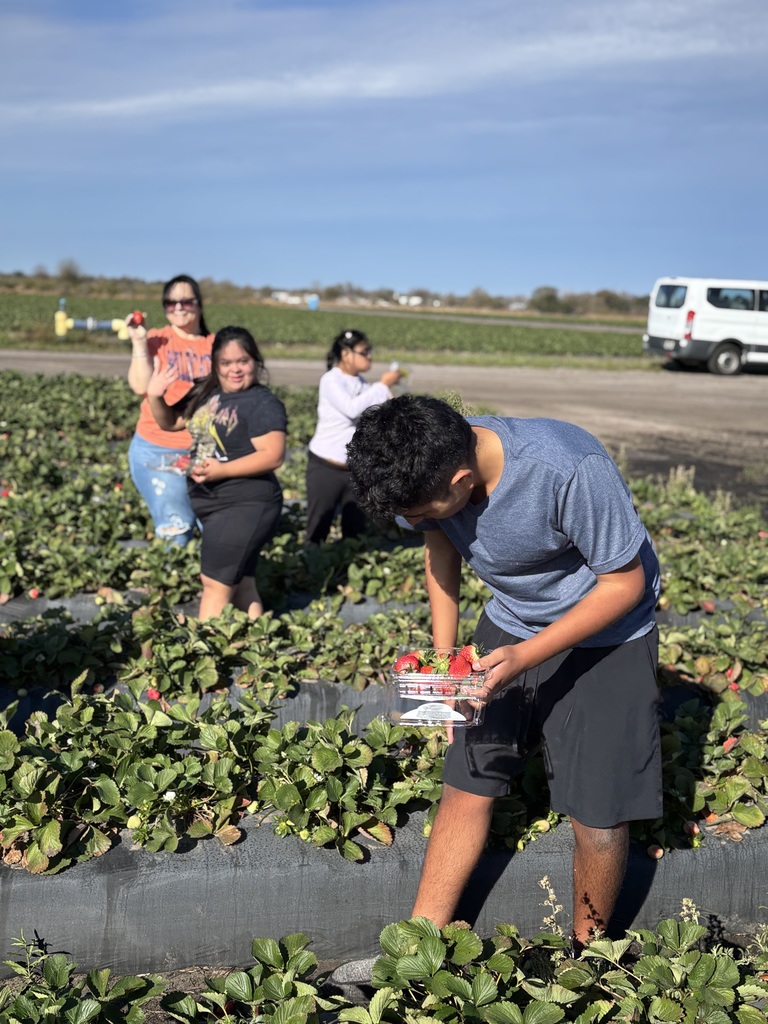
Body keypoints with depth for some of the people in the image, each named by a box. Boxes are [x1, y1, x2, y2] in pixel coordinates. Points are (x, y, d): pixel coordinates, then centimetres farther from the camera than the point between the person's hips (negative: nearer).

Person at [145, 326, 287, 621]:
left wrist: (222, 470, -28)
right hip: (212, 504, 8)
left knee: (215, 584, -7)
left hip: (245, 507, -8)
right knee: (240, 585, 14)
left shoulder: (263, 404, -14)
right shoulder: (206, 394, 7)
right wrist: (155, 397, -2)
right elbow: (170, 422, 19)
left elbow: (273, 456, -22)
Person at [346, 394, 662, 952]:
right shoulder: (427, 466, -18)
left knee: (599, 816, -5)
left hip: (605, 630, -4)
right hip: (511, 622, 5)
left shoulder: (571, 470, -35)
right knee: (468, 785, 4)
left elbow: (624, 582, -22)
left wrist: (526, 657, -28)